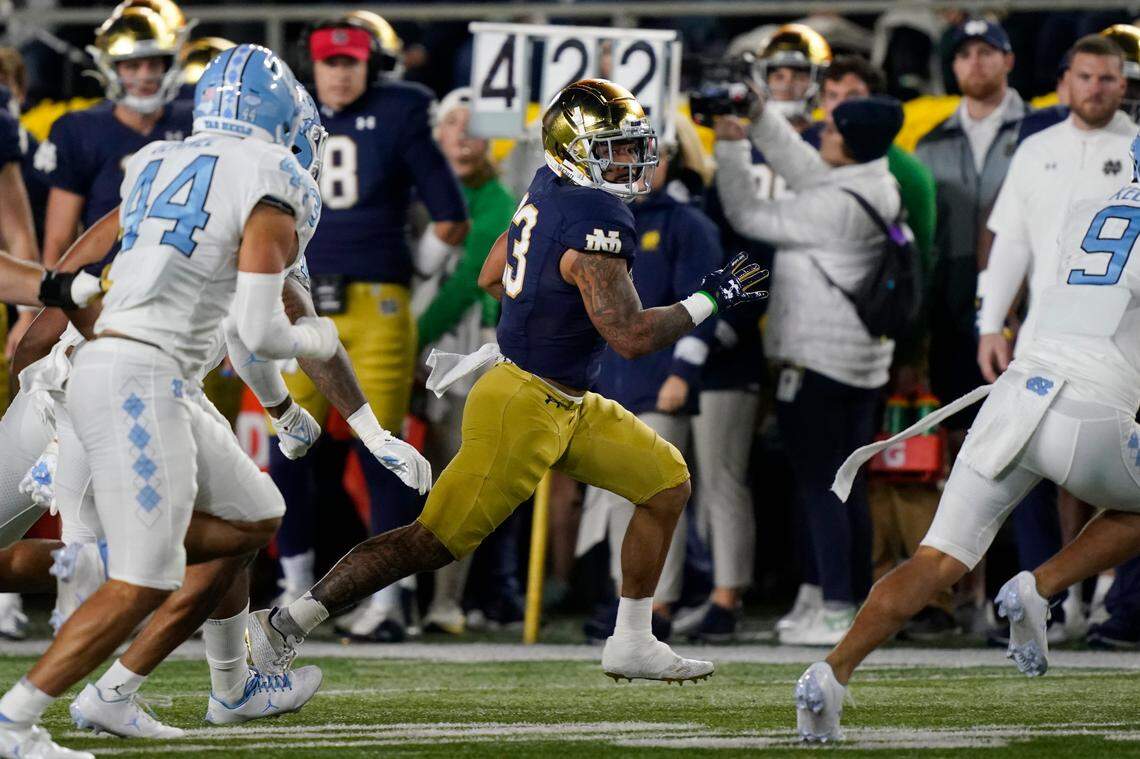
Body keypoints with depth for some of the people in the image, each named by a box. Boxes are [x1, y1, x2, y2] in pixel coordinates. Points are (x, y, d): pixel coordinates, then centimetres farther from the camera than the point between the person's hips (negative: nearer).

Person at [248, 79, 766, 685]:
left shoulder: (550, 189, 5)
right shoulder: (597, 224, -23)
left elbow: (491, 276, 15)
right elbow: (630, 336, -24)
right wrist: (709, 301, -13)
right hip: (524, 407, -10)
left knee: (667, 484, 14)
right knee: (435, 540, -5)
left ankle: (633, 646, 20)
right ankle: (286, 624, 0)